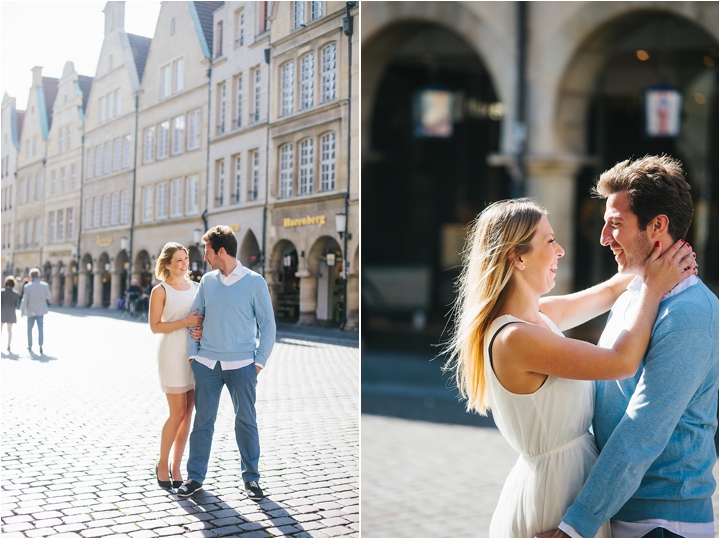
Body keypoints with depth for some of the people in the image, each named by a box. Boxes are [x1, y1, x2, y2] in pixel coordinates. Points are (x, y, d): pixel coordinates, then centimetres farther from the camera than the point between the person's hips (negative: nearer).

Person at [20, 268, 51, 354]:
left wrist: (22, 311, -1)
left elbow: (24, 300, -9)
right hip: (41, 310, 1)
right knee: (40, 328, 4)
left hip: (31, 311, -1)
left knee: (30, 328, 13)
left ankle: (30, 346, 19)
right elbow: (48, 297, 6)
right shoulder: (45, 285, -5)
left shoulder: (27, 286, -11)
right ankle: (40, 345, -10)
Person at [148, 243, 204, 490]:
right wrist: (186, 322, -18)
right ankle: (162, 464, 14)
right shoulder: (160, 291, -4)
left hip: (195, 353, 5)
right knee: (178, 413, -5)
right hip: (172, 353, -5)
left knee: (188, 414, 6)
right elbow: (155, 326, -9)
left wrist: (201, 328, -4)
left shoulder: (195, 287, 11)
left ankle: (175, 465, 17)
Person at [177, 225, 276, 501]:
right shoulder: (207, 281, 6)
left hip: (241, 365, -3)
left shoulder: (254, 282, -5)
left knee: (246, 421, 5)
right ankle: (195, 476, 20)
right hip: (207, 363, 3)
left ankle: (251, 478, 18)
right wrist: (193, 354, 4)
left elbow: (267, 325, -2)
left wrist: (259, 362, -6)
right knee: (203, 420, 8)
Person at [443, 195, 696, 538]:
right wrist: (653, 288, -13)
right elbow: (622, 362, -22)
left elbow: (607, 292, 15)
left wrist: (659, 268, -1)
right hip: (552, 493, -8)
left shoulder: (540, 314, 2)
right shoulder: (513, 339, -26)